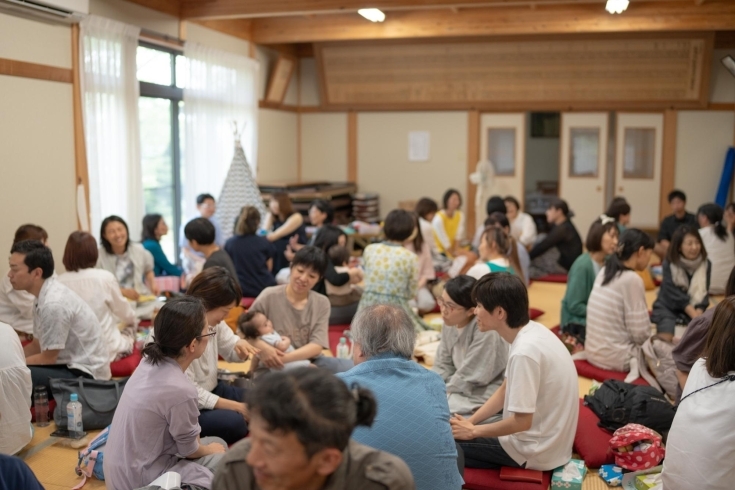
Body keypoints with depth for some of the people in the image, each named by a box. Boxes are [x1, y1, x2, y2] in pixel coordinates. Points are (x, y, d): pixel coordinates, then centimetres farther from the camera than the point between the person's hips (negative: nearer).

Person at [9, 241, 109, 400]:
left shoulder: (53, 303, -22)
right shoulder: (45, 295, 5)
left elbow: (48, 358, -14)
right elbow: (37, 345, 16)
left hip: (84, 373, -9)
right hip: (72, 364, 9)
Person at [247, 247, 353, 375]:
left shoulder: (322, 303, 2)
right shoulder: (270, 296, -5)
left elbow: (316, 346, -8)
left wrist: (286, 358, -24)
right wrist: (262, 347, -24)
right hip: (272, 369, -3)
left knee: (351, 366, -20)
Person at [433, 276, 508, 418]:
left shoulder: (485, 330, -28)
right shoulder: (450, 323, -4)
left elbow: (469, 378, -23)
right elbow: (443, 366, 6)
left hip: (486, 394, -8)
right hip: (462, 384, 8)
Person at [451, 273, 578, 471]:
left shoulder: (524, 352, -28)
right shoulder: (531, 331, 0)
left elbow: (522, 422, -25)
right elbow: (506, 390, 10)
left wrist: (472, 431, -11)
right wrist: (469, 422, 3)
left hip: (535, 450, -9)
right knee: (453, 431, 16)